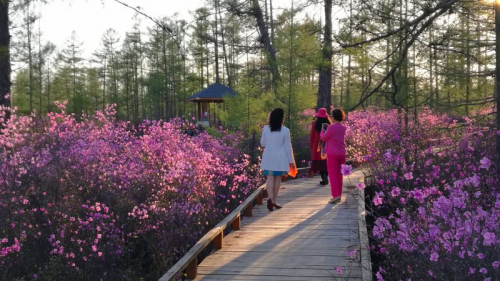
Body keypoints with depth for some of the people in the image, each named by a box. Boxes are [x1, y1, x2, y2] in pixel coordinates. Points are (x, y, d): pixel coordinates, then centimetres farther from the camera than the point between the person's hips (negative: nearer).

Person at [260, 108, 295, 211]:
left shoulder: (266, 129, -2)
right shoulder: (285, 130, -9)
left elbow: (262, 143, 6)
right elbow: (288, 146, -6)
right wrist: (291, 161, 1)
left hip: (269, 157, 2)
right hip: (280, 158, -2)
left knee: (270, 178, 1)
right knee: (278, 179, 9)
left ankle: (270, 198, -21)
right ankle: (274, 201, 14)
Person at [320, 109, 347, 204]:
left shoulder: (332, 127, -16)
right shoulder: (343, 128, 7)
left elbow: (324, 138, -5)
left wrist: (322, 131, 14)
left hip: (332, 154, -7)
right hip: (341, 153, 7)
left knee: (332, 174, -3)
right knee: (339, 174, 12)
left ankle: (335, 195, -11)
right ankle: (339, 195, 17)